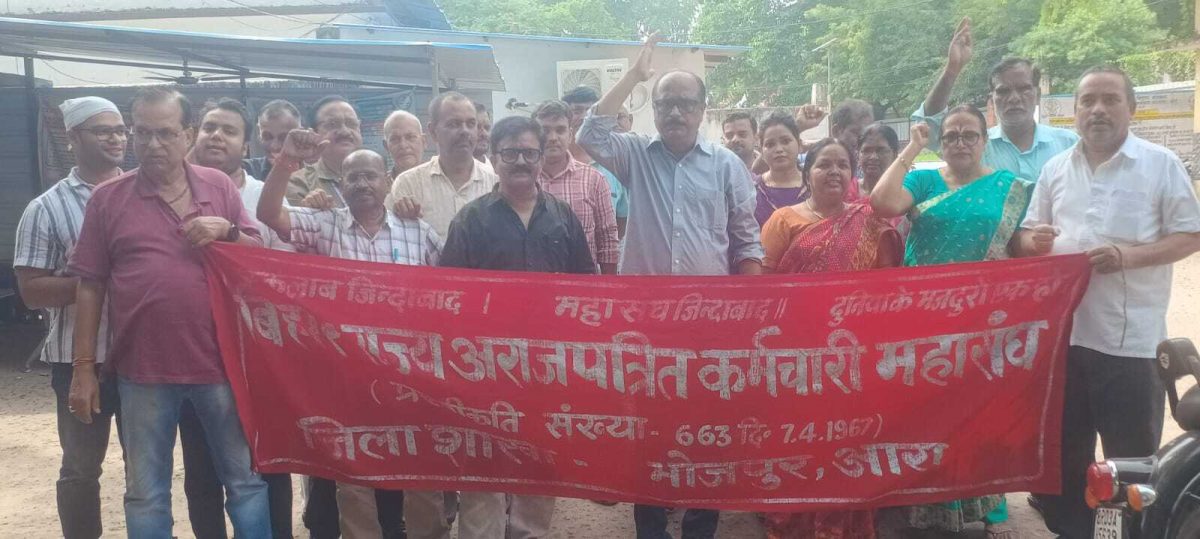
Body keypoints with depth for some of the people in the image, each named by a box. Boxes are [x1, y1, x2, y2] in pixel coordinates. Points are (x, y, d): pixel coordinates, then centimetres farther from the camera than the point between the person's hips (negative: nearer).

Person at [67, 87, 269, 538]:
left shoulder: (219, 186, 5)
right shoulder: (107, 198, 2)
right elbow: (90, 287, 2)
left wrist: (228, 232, -13)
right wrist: (84, 368, 1)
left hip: (220, 362, 0)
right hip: (143, 370, 0)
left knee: (246, 479, 11)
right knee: (145, 493, 13)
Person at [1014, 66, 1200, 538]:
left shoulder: (1160, 164, -2)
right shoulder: (1055, 169, 10)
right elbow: (1027, 237, 16)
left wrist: (1129, 256, -19)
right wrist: (1034, 241, -8)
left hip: (1131, 338, -4)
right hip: (1062, 331, 4)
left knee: (1132, 457, 4)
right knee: (1064, 448, 15)